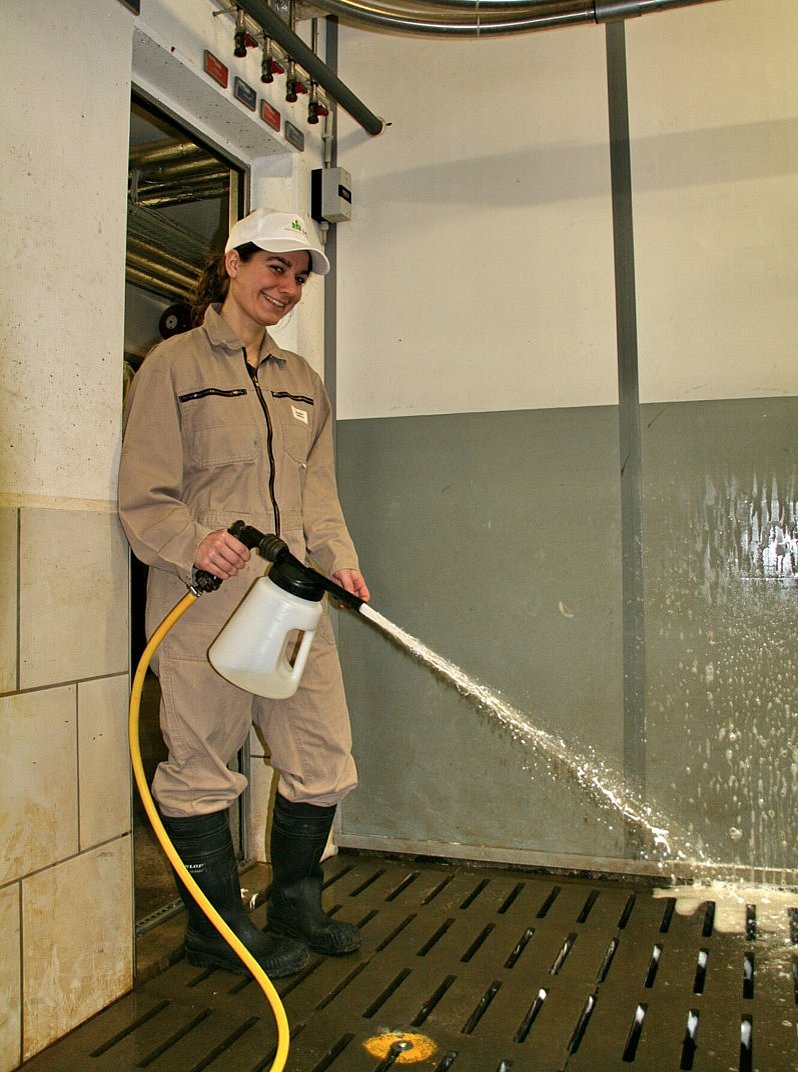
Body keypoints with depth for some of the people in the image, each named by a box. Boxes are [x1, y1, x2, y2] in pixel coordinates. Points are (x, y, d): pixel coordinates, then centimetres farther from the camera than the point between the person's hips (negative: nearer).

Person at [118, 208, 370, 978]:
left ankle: (294, 910, 32)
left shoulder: (302, 380, 20)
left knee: (323, 763, 10)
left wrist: (337, 560, -1)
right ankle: (217, 929, 24)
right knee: (202, 769, 3)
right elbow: (144, 496, -5)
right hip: (202, 604, -6)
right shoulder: (173, 365, 1)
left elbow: (317, 491, 17)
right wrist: (191, 544, -23)